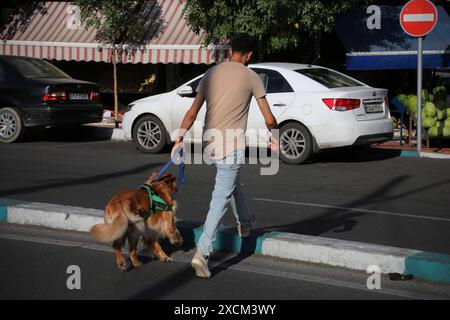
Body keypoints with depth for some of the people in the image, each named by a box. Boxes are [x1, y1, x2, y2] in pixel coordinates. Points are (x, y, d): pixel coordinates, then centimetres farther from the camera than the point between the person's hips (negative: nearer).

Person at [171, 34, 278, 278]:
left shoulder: (211, 73, 9)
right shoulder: (251, 77, -2)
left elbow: (192, 112, 6)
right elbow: (269, 119, 2)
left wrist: (180, 138, 11)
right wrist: (275, 138, 19)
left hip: (209, 140, 6)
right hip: (232, 143, -6)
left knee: (230, 182, 29)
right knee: (221, 197, -4)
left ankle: (244, 223, 49)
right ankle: (202, 253, -12)